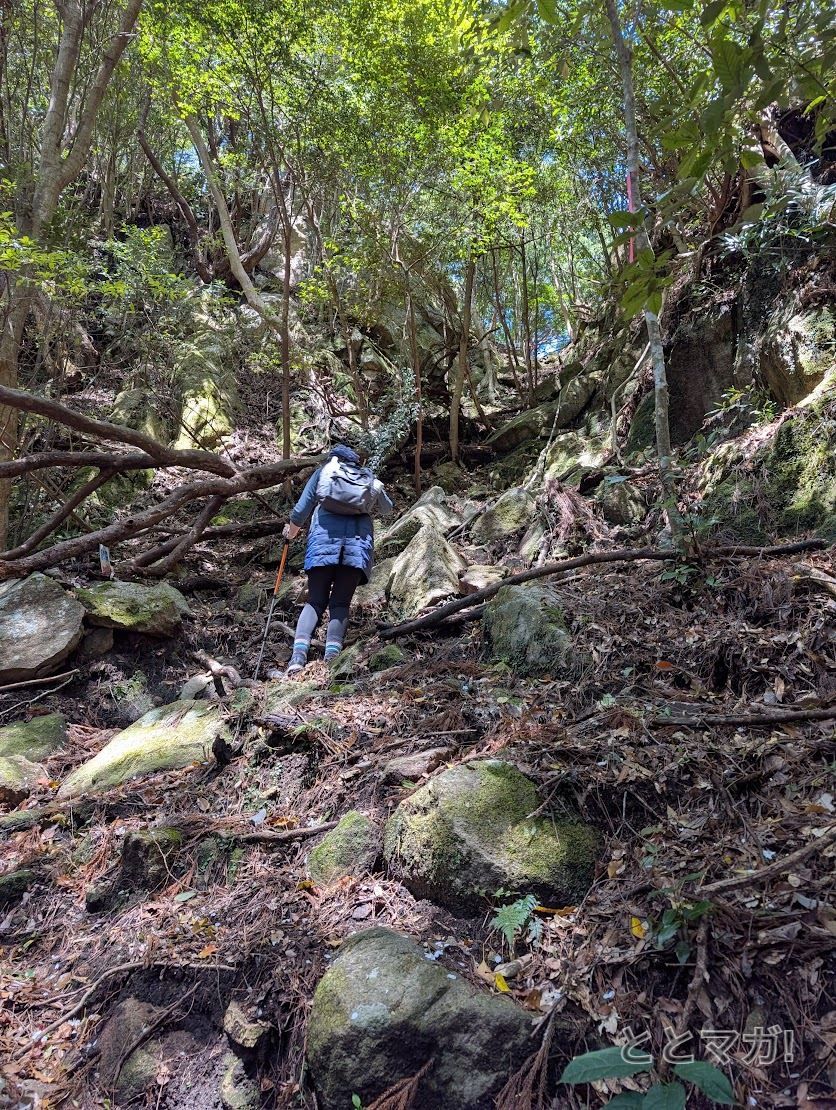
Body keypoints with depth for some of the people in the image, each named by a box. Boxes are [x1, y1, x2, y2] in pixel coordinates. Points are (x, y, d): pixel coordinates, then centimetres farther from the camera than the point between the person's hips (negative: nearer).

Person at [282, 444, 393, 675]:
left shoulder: (322, 472, 21)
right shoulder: (367, 476, 24)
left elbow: (301, 511, 16)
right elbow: (387, 510, 37)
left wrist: (291, 532, 34)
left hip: (324, 536, 0)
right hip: (359, 540, 1)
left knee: (315, 601, 4)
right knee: (340, 603, 3)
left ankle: (299, 653, -17)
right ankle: (332, 656, -18)